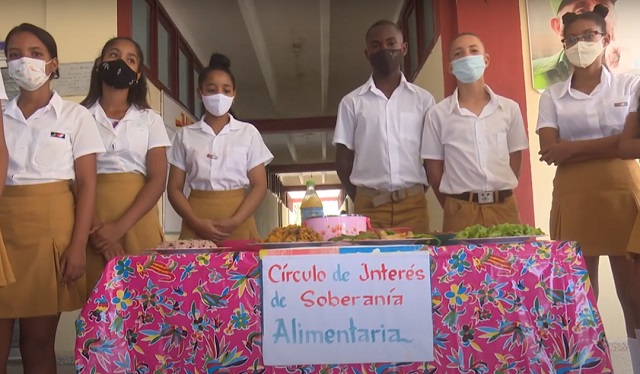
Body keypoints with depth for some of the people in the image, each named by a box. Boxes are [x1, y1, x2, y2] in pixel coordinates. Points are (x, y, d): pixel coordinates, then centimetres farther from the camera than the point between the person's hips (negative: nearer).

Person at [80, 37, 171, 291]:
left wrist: (119, 227, -13)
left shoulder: (150, 120, 8)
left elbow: (158, 180, -1)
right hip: (93, 223, -1)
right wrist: (97, 228, -15)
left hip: (137, 220, 1)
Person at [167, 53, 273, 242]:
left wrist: (235, 221, -12)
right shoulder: (185, 135, 9)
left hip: (238, 225, 0)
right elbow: (174, 188, 6)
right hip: (196, 227, 1)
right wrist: (196, 222, -10)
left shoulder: (248, 133, 6)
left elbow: (259, 186, 2)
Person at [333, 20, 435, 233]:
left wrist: (419, 191, 4)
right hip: (369, 205, -1)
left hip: (413, 204, 1)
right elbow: (343, 159, 7)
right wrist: (359, 200, 1)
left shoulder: (422, 99, 9)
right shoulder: (352, 102, 7)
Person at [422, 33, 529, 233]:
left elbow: (515, 161, 11)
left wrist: (499, 197, 7)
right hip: (460, 211, -2)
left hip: (505, 207, 2)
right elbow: (433, 170, 3)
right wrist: (453, 207, 5)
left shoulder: (510, 108, 6)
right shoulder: (437, 114, 0)